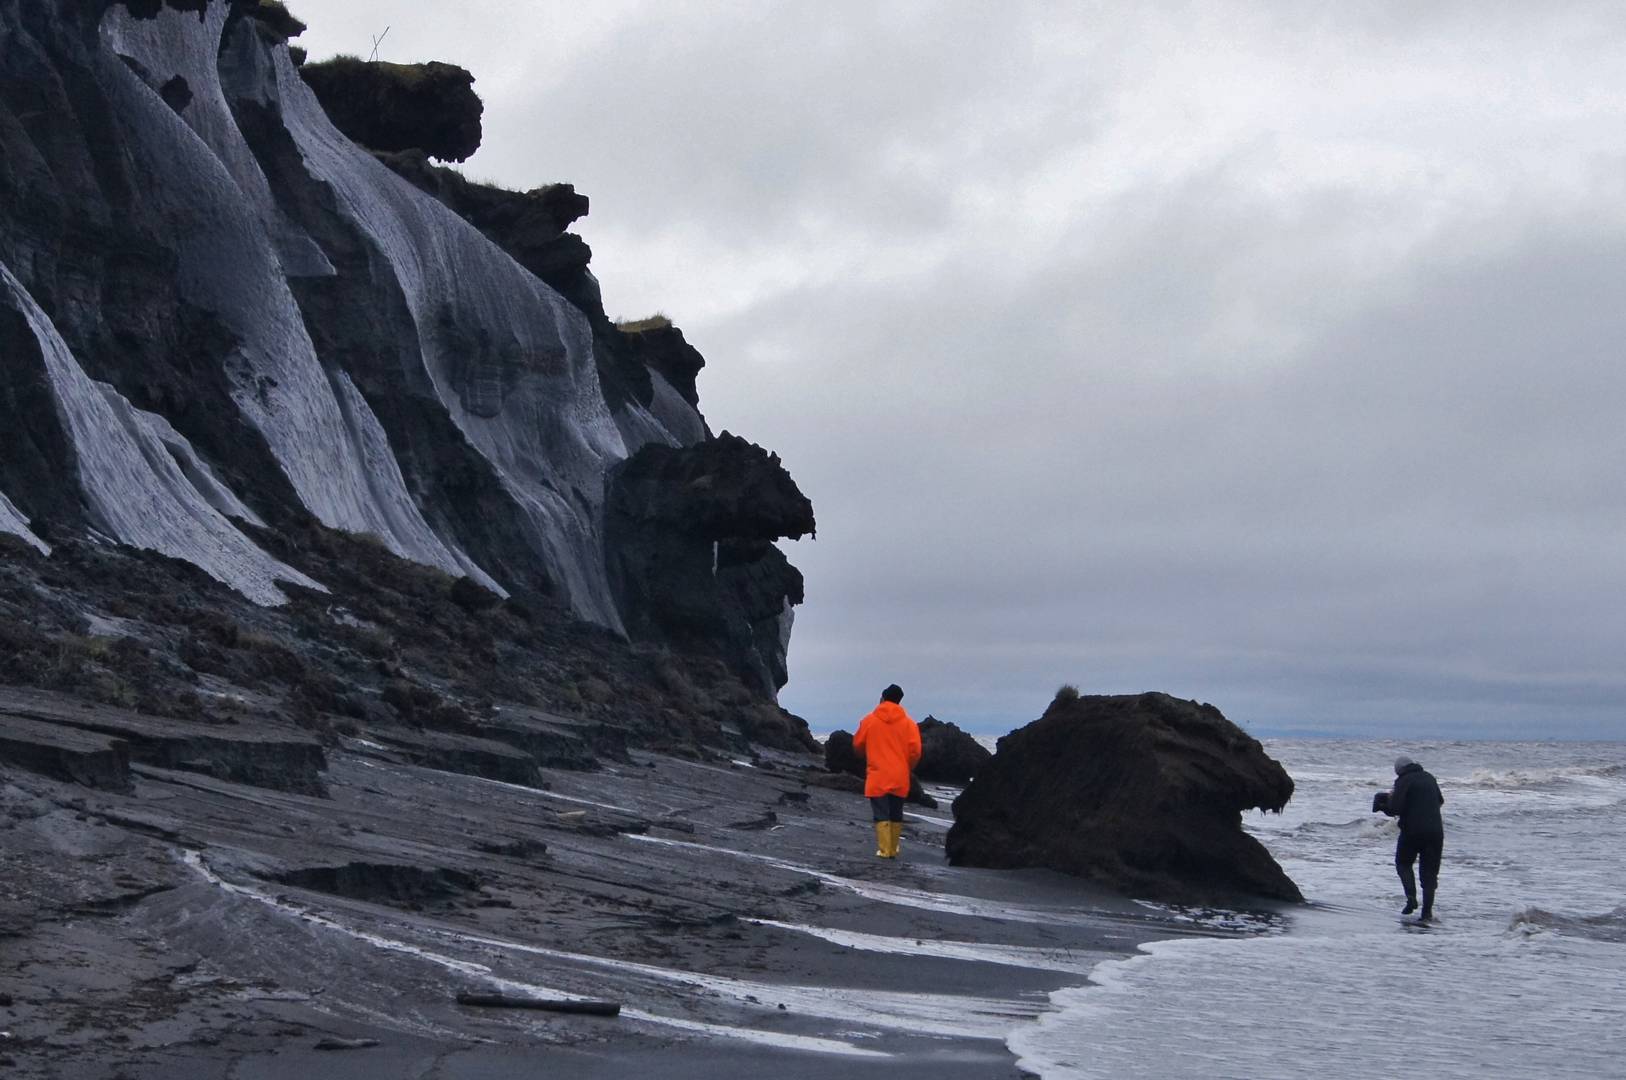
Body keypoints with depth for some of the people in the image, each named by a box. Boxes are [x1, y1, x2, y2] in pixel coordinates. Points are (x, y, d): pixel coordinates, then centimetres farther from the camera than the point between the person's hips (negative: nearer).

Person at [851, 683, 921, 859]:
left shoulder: (869, 720, -3)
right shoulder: (908, 723, -2)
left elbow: (858, 744, 7)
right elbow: (915, 750, -4)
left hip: (877, 777, -2)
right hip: (900, 778, 2)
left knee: (881, 815, 1)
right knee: (896, 815, 13)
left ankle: (884, 850, -6)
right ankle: (893, 849, 17)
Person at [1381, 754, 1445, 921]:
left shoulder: (1404, 781, -6)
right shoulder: (1429, 778, 14)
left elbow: (1395, 808, -14)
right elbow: (1440, 801, 28)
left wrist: (1384, 806, 6)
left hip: (1412, 831, -5)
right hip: (1435, 831, 5)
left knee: (1403, 863, 15)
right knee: (1429, 871, 9)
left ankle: (1411, 897, -6)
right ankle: (1427, 910, 1)